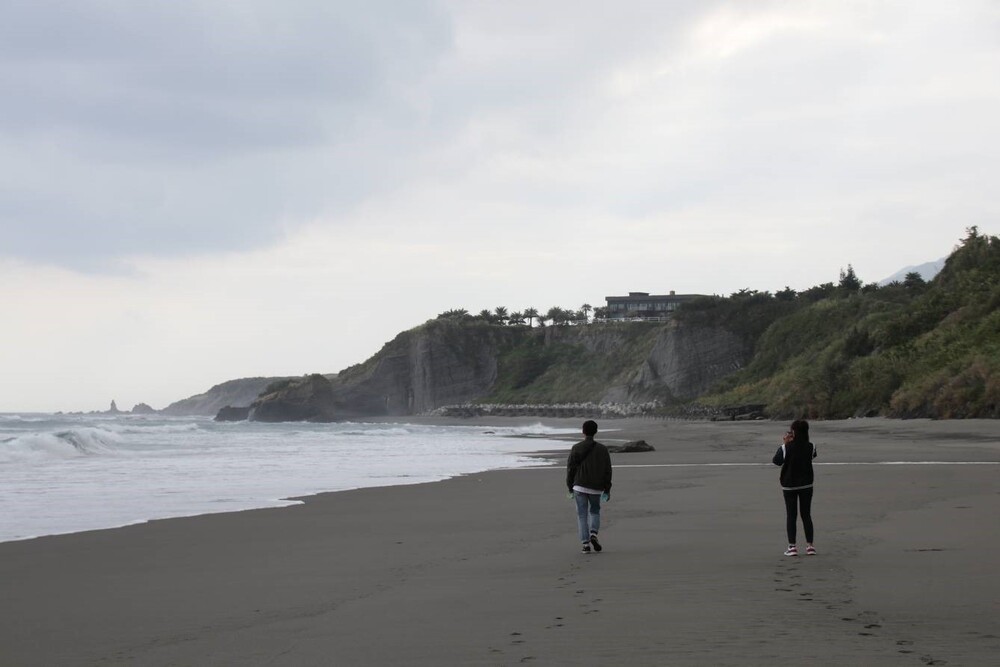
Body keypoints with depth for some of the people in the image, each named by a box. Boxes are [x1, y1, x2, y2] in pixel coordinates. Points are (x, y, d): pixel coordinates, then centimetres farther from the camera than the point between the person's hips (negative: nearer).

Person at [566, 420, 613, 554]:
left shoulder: (576, 448, -3)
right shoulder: (602, 449, 1)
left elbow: (570, 468, -1)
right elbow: (607, 470, 2)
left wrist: (570, 487, 8)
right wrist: (607, 490, 8)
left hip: (580, 487, -1)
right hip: (596, 488, 1)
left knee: (582, 515, 4)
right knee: (595, 511, 21)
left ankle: (586, 543, -3)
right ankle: (594, 534, -3)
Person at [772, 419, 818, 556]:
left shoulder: (786, 448, -18)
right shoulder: (810, 447, -9)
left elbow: (776, 461, -6)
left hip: (789, 486, -2)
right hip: (806, 485, 2)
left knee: (791, 515, 5)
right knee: (806, 514, 10)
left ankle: (792, 546, 2)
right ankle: (810, 545, 9)